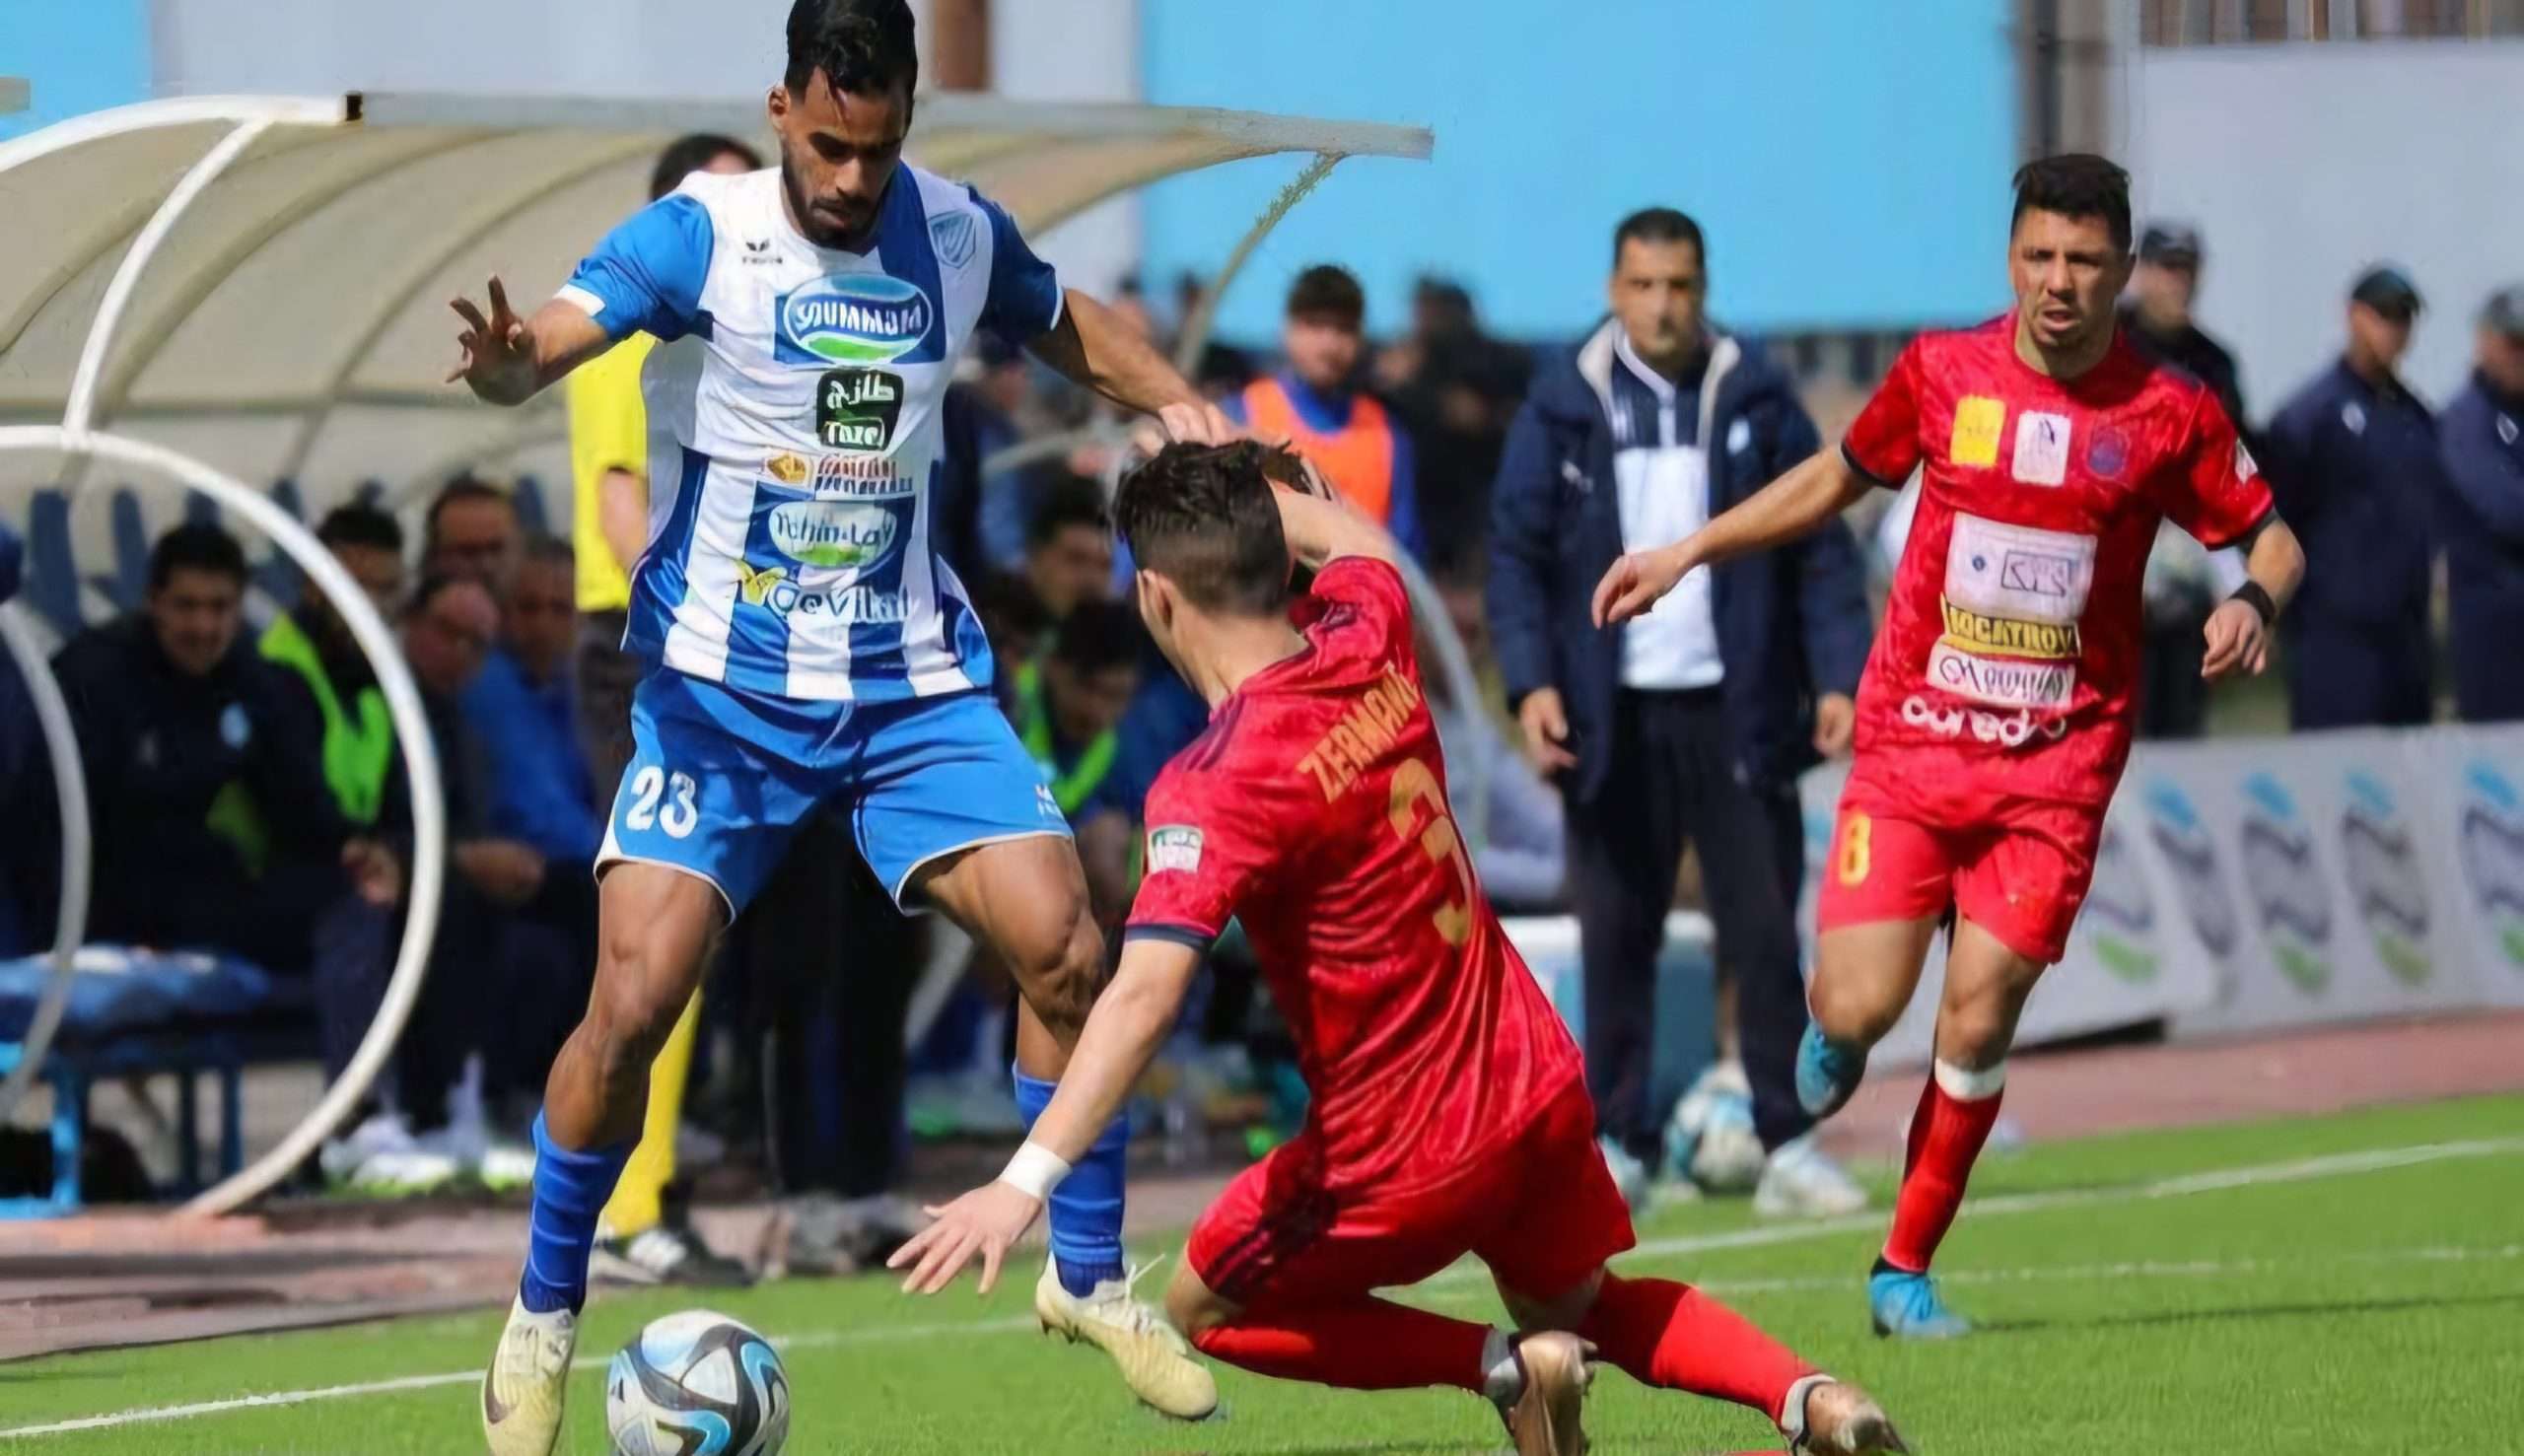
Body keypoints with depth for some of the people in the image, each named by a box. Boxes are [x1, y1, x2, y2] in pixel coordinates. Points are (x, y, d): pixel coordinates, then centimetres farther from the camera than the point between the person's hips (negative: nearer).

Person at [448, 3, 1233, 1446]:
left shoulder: (959, 235, 0)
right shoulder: (702, 234, -13)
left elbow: (1072, 326, 21)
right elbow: (556, 334, -28)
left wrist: (1180, 404, 4)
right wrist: (505, 359, -51)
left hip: (913, 682, 3)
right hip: (724, 689, -3)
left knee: (1067, 951, -11)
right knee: (634, 1001, -13)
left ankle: (1090, 1278, 9)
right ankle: (544, 1317, 8)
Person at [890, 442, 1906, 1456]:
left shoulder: (1212, 789, -24)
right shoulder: (1364, 645, -4)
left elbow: (1145, 996, -35)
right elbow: (1356, 541, 23)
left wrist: (1026, 1182, -40)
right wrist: (1230, 479, 34)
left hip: (1403, 1156, -7)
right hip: (1538, 1089, 7)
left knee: (1205, 1309, 17)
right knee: (1580, 1305, 32)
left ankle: (1506, 1368, -1)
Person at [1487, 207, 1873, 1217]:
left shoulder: (1755, 398, 2)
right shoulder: (1563, 405, 2)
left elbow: (1821, 547, 3)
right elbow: (1517, 552, 3)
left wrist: (1838, 677, -6)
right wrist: (1531, 683, -9)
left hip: (1738, 713, 0)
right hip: (1613, 717, 0)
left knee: (1765, 934, -1)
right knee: (1616, 939, 4)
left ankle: (1788, 1145, 3)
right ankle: (1618, 1144, 12)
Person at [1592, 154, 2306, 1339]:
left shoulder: (2171, 414, -4)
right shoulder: (1942, 373, 0)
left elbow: (2270, 538, 8)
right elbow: (1836, 478, 18)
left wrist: (2252, 603, -15)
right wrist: (1686, 553, 16)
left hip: (2056, 761, -1)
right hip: (1912, 741, 1)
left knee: (1979, 1019, -9)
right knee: (1860, 1008, -11)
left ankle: (1905, 1271, 9)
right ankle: (1833, 1035, 29)